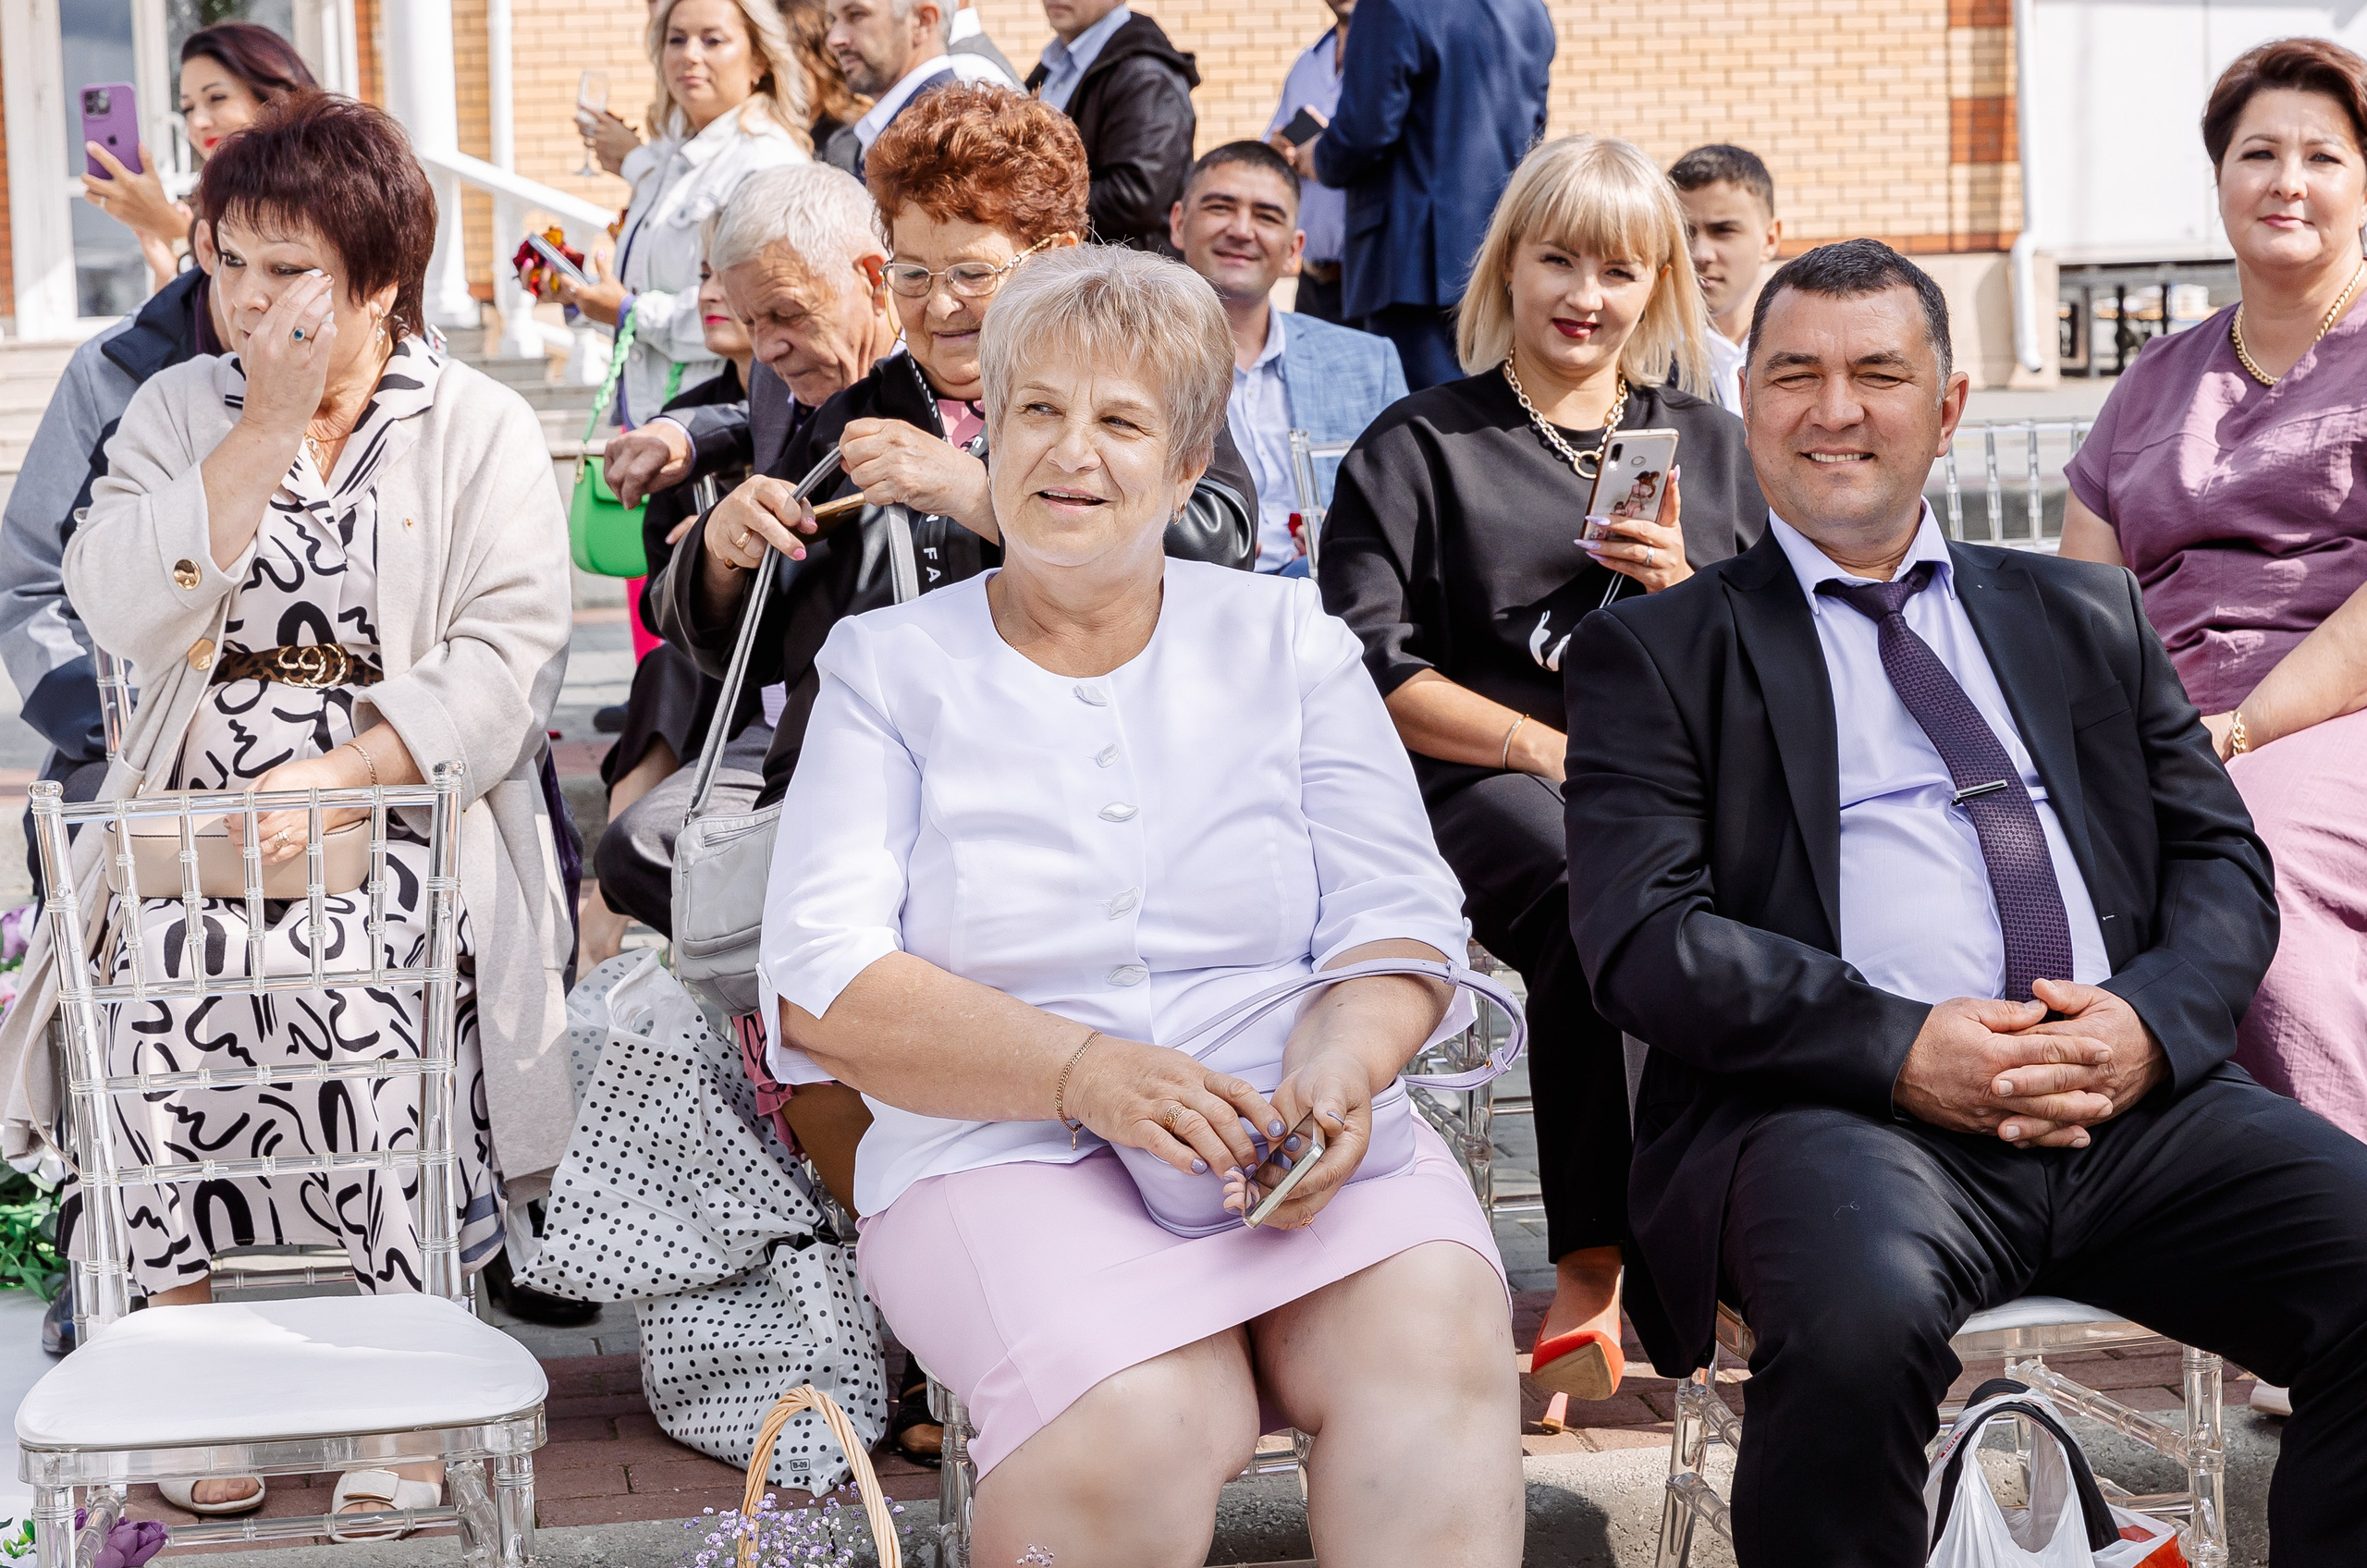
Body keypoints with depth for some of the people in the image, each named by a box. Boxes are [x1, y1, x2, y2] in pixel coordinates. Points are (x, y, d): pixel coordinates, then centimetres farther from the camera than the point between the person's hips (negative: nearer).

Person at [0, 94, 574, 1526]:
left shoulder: (482, 429, 5)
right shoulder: (179, 410, 14)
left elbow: (507, 656, -7)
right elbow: (125, 613, -2)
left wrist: (334, 780, -19)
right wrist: (267, 429, -5)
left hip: (404, 808, -3)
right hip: (203, 811, 3)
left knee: (361, 1022, -30)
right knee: (157, 1019, -26)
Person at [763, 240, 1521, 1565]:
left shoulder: (1291, 646, 16)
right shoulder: (889, 667, 10)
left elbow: (1399, 921, 8)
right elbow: (822, 982, -2)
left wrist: (1340, 1063, -16)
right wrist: (1083, 1070, -17)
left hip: (1300, 1137, 2)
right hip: (1008, 1148, -1)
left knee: (1437, 1342, -32)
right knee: (1141, 1425, -32)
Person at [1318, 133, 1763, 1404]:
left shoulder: (1710, 450, 23)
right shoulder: (1417, 450, 12)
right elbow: (1370, 676, 0)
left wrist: (1681, 592, -2)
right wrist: (1549, 746, -11)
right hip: (1485, 779, -3)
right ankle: (1592, 1265, -31)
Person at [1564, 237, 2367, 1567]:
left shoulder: (2087, 618, 24)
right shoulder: (1658, 652, 12)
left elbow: (2223, 861, 18)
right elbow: (1645, 936, 0)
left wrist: (2152, 1020, -5)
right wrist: (1898, 1047, -13)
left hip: (2135, 1101, 4)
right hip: (1844, 1111, -3)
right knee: (1859, 1320, -37)